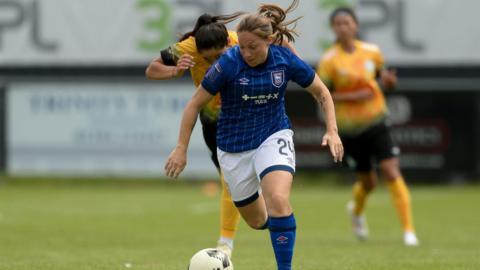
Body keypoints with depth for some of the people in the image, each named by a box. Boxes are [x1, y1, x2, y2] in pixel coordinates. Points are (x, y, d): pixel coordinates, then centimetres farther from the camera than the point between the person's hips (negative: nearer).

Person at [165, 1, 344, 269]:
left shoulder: (285, 60, -14)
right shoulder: (228, 63, -20)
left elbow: (321, 92, 2)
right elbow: (195, 104, -10)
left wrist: (332, 131, -9)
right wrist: (181, 149, -10)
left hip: (273, 136, 0)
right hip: (234, 146, 0)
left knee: (278, 202, -26)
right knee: (257, 220, 10)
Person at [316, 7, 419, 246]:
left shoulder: (372, 51, -2)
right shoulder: (329, 60, -11)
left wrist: (386, 78, -6)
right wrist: (352, 96, -23)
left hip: (376, 123, 1)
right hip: (349, 129, -1)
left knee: (392, 173, -12)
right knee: (367, 181, 9)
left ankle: (408, 230, -8)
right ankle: (357, 210, 45)